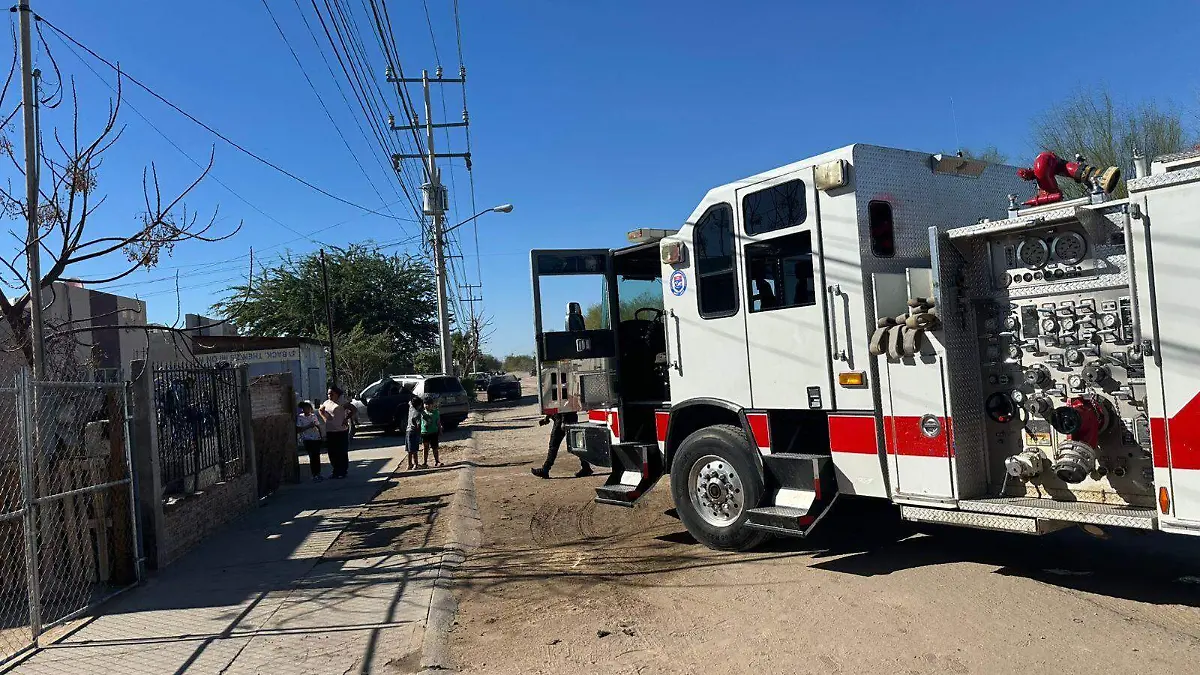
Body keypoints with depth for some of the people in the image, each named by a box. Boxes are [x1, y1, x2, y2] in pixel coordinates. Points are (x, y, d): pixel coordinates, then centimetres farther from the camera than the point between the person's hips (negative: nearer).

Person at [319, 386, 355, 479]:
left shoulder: (342, 403, -5)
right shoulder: (326, 403, 11)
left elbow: (353, 409, -6)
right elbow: (321, 410, 29)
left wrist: (347, 418, -12)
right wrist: (324, 418, 13)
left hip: (341, 430, -5)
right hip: (330, 431, 5)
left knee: (342, 452, -1)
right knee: (332, 453, 8)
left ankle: (342, 472, 6)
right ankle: (336, 471, 19)